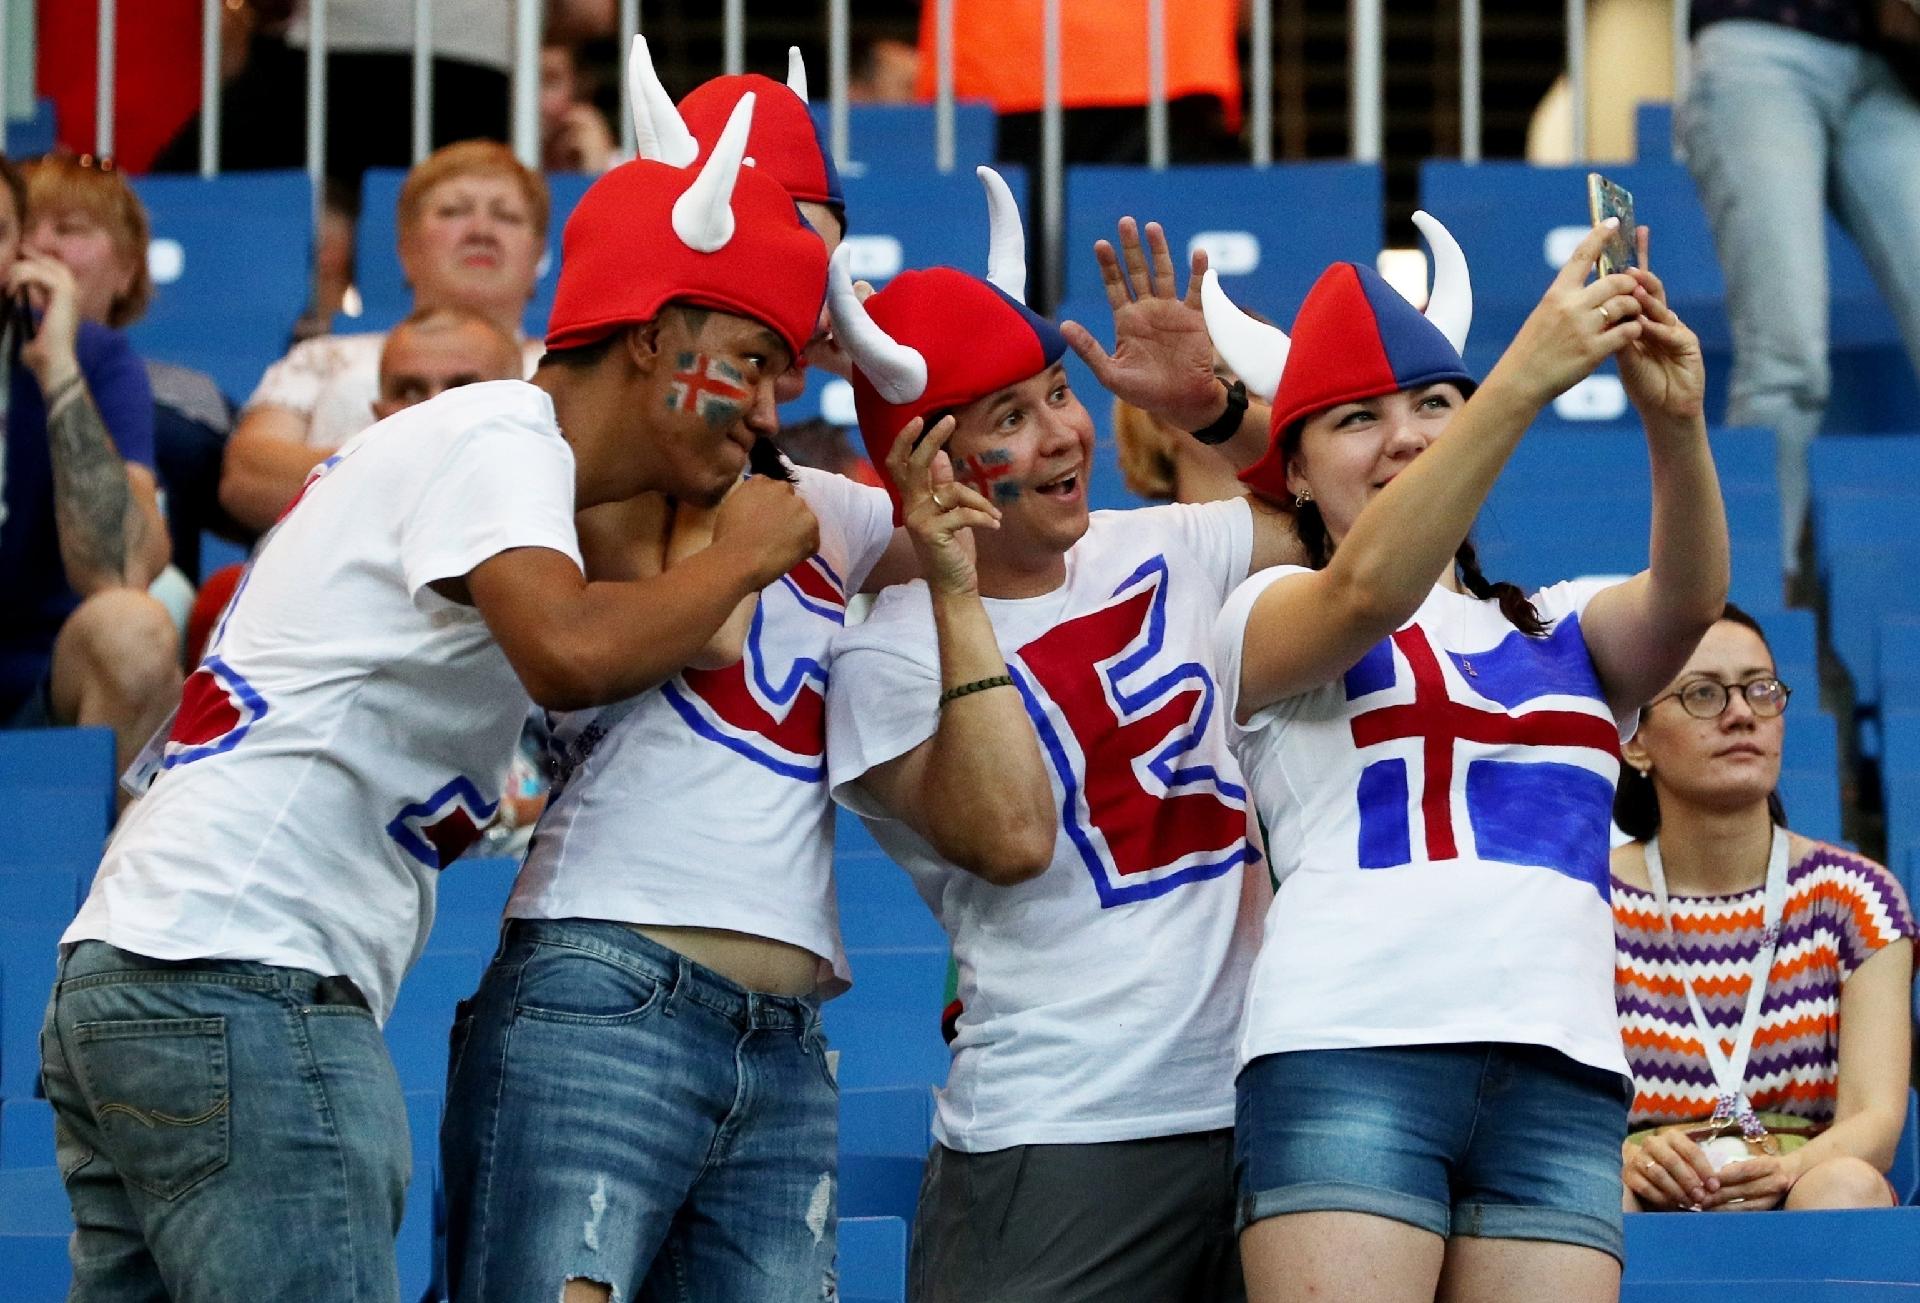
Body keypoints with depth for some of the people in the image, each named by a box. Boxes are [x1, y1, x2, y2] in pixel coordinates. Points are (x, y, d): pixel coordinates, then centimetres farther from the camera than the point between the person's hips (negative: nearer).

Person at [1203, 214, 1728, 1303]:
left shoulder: (1563, 631, 23)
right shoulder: (1271, 616, 12)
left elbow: (1686, 603, 1)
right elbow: (1369, 591, -10)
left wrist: (1676, 423, -19)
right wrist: (1525, 377, -21)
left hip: (1562, 1075, 3)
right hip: (1352, 1050, -3)